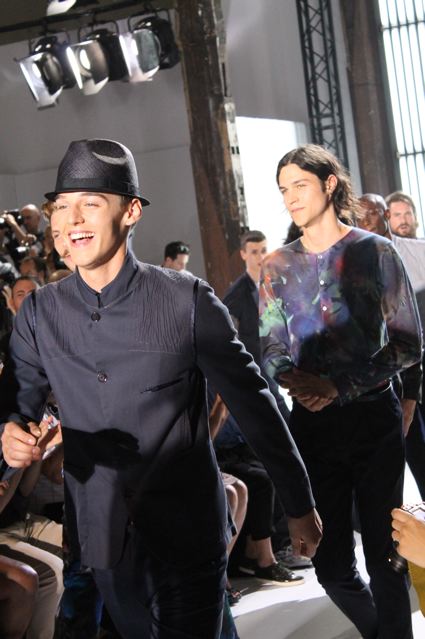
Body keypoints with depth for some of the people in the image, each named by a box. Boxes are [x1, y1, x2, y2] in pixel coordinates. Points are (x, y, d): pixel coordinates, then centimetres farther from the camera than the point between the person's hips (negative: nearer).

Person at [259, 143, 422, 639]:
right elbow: (271, 349, 7)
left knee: (383, 555, 2)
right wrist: (296, 380, -16)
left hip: (373, 416, -3)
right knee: (330, 564, 8)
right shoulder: (278, 266, 7)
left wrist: (341, 385, -18)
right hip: (311, 421, 3)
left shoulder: (375, 251, -3)